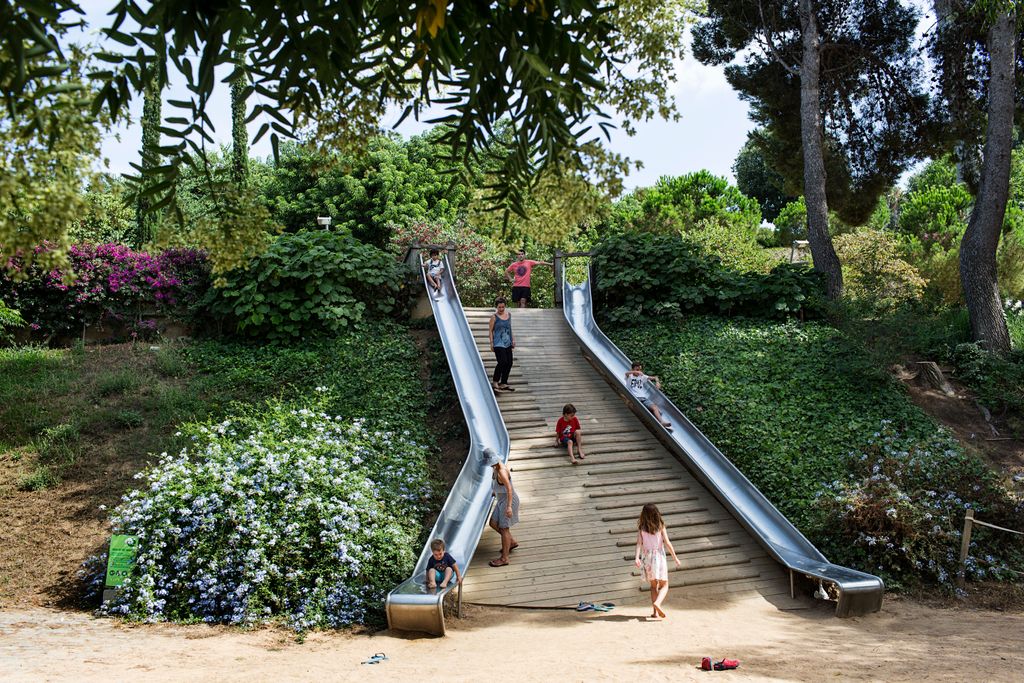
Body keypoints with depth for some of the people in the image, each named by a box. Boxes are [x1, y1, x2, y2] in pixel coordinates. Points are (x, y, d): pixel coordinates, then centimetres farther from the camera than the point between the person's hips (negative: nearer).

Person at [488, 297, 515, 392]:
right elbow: (490, 330, -4)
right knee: (502, 362, -17)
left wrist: (513, 339, 16)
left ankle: (503, 383, 17)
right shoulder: (494, 317, -5)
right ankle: (495, 381, -2)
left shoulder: (509, 315, 11)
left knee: (509, 363, 5)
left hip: (507, 343, 6)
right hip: (498, 344, -6)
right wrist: (491, 342, -11)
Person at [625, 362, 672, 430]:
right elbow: (627, 373, -12)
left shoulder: (642, 377, 26)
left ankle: (662, 422, -43)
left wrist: (657, 382, 2)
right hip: (635, 398, -4)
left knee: (654, 407, -24)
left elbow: (654, 377, 27)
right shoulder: (629, 376, 12)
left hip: (644, 398, 4)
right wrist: (636, 372, -32)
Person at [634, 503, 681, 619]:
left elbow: (639, 542, -12)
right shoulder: (660, 526, -5)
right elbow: (667, 543, -7)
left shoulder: (641, 528, -1)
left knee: (653, 585, 17)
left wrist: (637, 557, -20)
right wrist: (675, 558, 0)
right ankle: (657, 603, -22)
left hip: (647, 557, 2)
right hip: (659, 557, -2)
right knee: (664, 585, 6)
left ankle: (655, 612, 10)